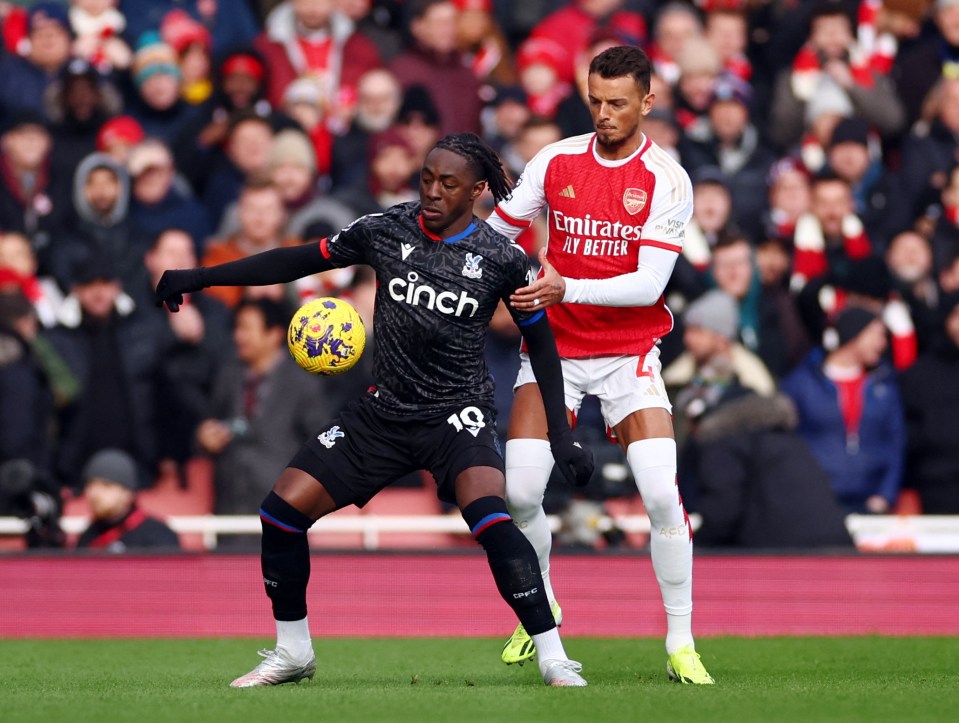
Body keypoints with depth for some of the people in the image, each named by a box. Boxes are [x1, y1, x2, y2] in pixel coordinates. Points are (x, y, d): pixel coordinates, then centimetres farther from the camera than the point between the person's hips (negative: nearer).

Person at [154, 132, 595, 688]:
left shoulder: (502, 259, -8)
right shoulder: (387, 230, -2)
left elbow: (541, 342, 2)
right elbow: (298, 261, 6)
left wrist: (563, 436, -2)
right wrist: (200, 278, 3)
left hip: (458, 413, -4)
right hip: (384, 413, 4)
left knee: (490, 517, -32)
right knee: (282, 510, -4)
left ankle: (554, 658, -22)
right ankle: (293, 653, 16)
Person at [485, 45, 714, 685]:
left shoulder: (667, 181, -9)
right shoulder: (555, 162, 0)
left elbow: (648, 284, -17)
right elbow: (494, 234, 11)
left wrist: (567, 289, -28)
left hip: (629, 353, -2)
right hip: (553, 345, 2)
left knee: (663, 495, -15)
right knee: (519, 493, -9)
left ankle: (681, 643, -2)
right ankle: (540, 609, 19)